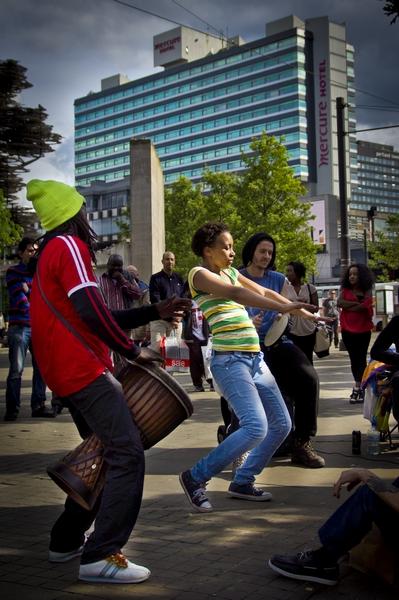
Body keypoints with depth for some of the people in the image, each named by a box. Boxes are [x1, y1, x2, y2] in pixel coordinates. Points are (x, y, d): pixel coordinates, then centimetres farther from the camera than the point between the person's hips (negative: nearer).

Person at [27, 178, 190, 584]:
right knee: (127, 455, -13)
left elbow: (97, 321, 22)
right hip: (85, 372, -10)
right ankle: (101, 556, -15)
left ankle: (66, 541, 24)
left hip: (68, 374, 10)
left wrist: (155, 312, 19)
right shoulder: (68, 246, -8)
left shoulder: (51, 253, 23)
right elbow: (91, 311, -22)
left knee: (100, 455, 19)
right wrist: (133, 351, -11)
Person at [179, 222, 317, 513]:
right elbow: (234, 293, -22)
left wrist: (303, 311, 21)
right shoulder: (199, 273, -6)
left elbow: (265, 292, 25)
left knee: (282, 424, 9)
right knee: (256, 428, -21)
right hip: (230, 360, -9)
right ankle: (195, 477, -5)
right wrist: (281, 308, -31)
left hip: (255, 359, 9)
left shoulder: (231, 272, 19)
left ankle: (242, 482, 21)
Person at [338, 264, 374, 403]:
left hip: (363, 329, -2)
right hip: (347, 329, 2)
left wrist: (348, 307, -8)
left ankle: (357, 388, 0)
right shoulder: (345, 290, 7)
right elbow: (340, 302, -11)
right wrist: (356, 303, -15)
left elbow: (365, 306, -15)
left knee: (361, 358, 0)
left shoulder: (367, 291, 1)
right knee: (354, 358, 7)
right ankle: (360, 387, 17)